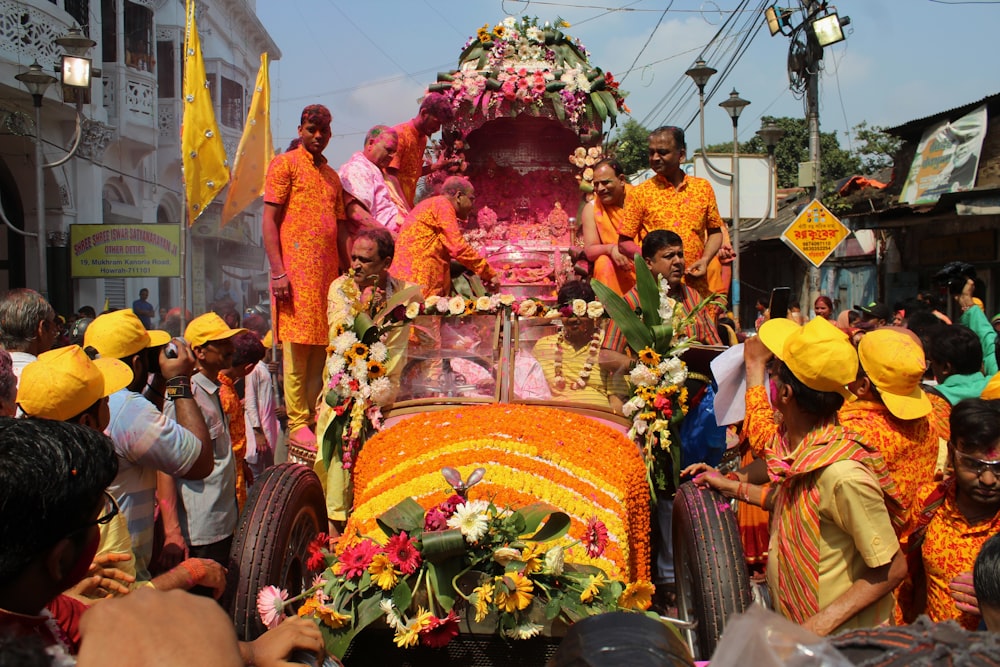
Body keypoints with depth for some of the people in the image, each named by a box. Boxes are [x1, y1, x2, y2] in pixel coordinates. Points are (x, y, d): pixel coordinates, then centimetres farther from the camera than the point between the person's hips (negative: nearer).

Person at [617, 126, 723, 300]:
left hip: (697, 286, 2)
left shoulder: (703, 187, 10)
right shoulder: (640, 193, 2)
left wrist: (705, 259, -1)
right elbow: (624, 242, 2)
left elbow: (715, 232, 17)